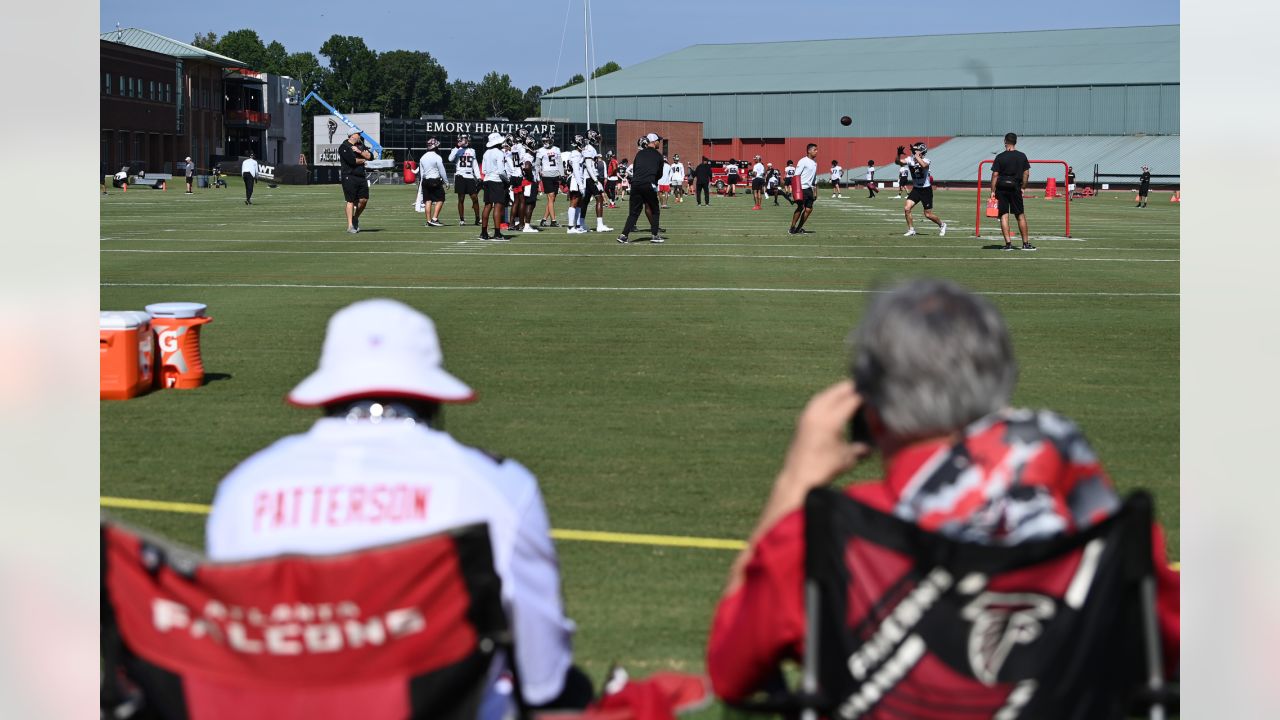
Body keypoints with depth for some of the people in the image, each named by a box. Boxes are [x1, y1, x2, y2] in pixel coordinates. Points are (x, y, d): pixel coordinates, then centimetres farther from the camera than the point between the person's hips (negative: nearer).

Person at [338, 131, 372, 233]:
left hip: (361, 177, 6)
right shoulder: (344, 147, -5)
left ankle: (355, 218, 25)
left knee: (364, 200, 0)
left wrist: (359, 152, -6)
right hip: (349, 177, -6)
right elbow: (352, 160, -17)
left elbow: (370, 157, 6)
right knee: (351, 201, -7)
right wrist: (363, 160, 0)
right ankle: (350, 226, -6)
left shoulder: (361, 146, 17)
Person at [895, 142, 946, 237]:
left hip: (926, 190, -5)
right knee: (906, 208, -11)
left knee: (928, 214, 2)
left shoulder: (925, 161, -19)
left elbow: (923, 165, -43)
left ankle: (942, 225, 29)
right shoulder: (910, 159, -5)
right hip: (916, 189, 5)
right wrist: (899, 154, -35)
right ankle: (911, 230, 6)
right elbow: (898, 162, -17)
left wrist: (916, 155, -40)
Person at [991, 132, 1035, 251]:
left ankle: (1008, 243, -6)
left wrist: (992, 191, -3)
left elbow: (995, 175, -6)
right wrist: (1022, 188, 11)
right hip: (1015, 187, 1)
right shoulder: (1022, 156, 3)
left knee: (1004, 215, 0)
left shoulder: (1000, 157, -3)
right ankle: (1025, 243, 10)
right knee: (1021, 216, 8)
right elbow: (1026, 173, 2)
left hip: (1001, 188, -1)